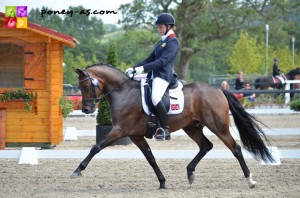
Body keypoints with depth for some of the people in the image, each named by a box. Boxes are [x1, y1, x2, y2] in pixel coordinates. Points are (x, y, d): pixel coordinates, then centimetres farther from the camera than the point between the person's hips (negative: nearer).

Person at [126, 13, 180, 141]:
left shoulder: (173, 42, -6)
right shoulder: (161, 42, 22)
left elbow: (163, 61, -18)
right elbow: (150, 59, 24)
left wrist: (143, 68, -25)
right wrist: (134, 68, 11)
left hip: (164, 75, -10)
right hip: (154, 75, 10)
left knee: (155, 98, -32)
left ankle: (166, 130, -25)